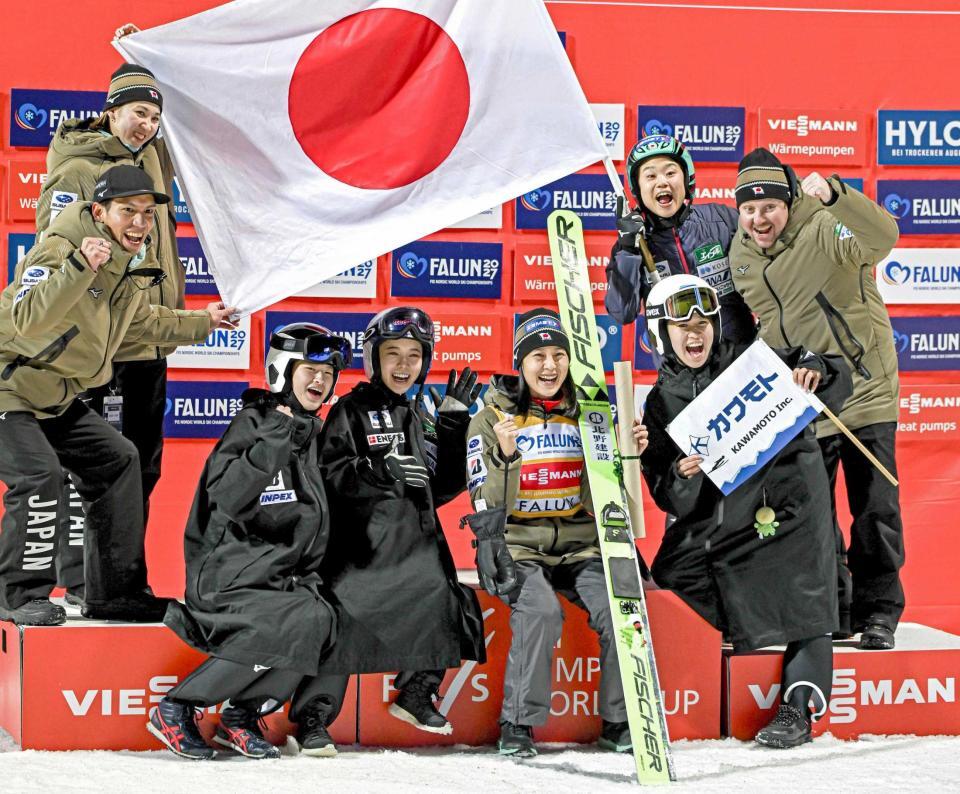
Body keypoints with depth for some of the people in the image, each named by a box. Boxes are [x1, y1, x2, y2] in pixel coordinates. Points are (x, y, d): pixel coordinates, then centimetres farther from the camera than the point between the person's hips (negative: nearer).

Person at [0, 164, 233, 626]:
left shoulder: (135, 264, 5)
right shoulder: (59, 250, -23)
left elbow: (142, 322, 28)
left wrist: (203, 323, 31)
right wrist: (79, 267, -49)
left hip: (55, 397, 9)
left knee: (117, 460, 8)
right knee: (40, 474, -25)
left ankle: (116, 592, 14)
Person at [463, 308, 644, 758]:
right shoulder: (493, 419, 0)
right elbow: (489, 506, -8)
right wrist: (505, 456, -24)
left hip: (579, 547, 3)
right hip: (515, 546, -3)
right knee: (541, 610, -32)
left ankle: (619, 721, -6)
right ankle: (518, 723, -19)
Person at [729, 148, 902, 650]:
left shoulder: (824, 229, -18)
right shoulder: (742, 256, 1)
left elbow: (882, 237, -39)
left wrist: (835, 194, -53)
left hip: (865, 388, -5)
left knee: (875, 509, -1)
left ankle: (878, 611, 10)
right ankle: (832, 612, 18)